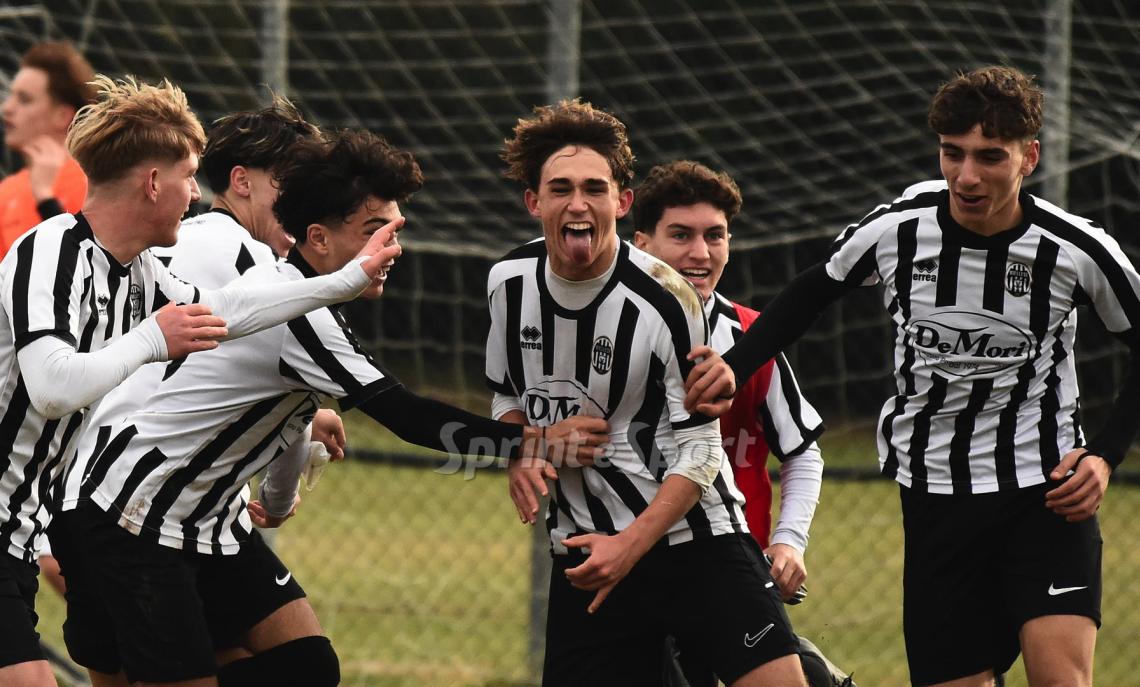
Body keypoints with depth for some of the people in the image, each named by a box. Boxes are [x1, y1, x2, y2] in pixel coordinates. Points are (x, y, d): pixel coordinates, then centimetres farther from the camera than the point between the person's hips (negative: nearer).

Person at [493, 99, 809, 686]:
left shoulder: (665, 300, -15)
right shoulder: (509, 281, 1)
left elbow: (698, 451, -13)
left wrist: (631, 545, -23)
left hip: (694, 535, -4)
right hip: (586, 552, 4)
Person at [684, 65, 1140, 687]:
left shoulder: (1076, 250, -12)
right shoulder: (896, 230, -8)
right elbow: (810, 293, 13)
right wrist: (735, 364, 0)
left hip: (1044, 487, -2)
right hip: (935, 490, 2)